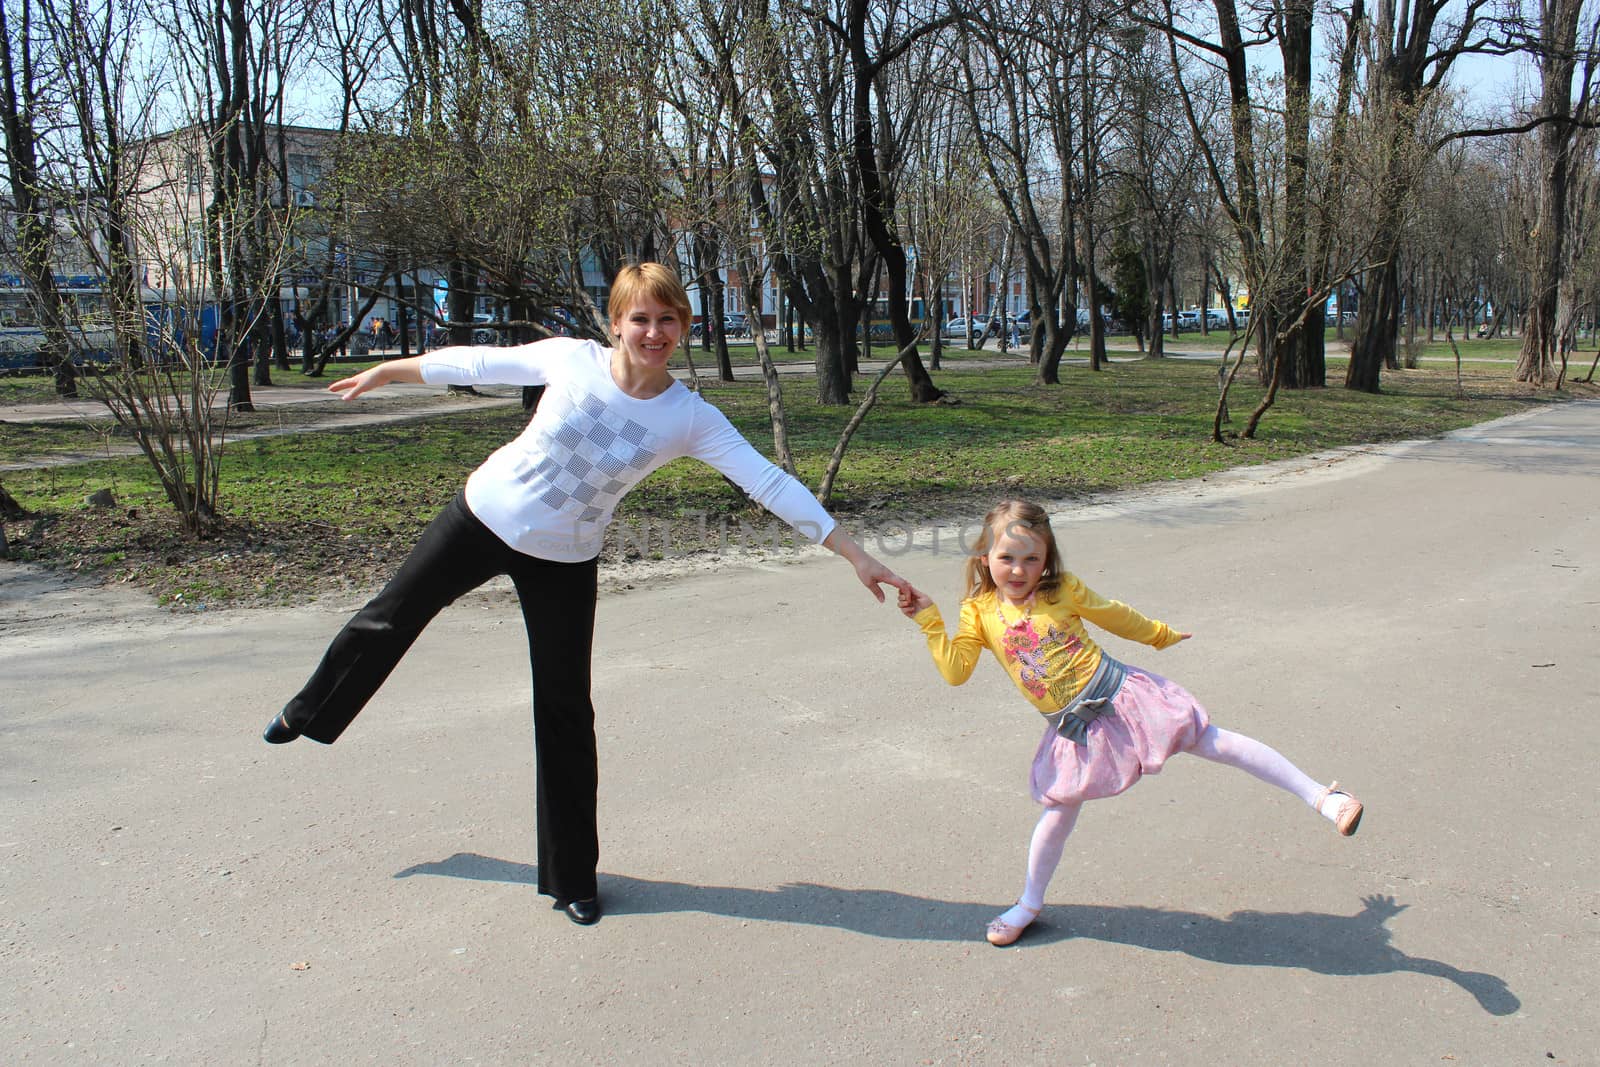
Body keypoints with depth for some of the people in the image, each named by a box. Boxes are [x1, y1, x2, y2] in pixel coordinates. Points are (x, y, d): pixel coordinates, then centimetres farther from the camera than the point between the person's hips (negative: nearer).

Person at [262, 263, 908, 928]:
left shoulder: (691, 418, -17)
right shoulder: (571, 359, -14)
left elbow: (769, 483, -21)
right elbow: (480, 363, 0)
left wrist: (855, 555, -25)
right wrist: (387, 371, 10)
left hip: (563, 563, -1)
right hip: (481, 517, 1)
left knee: (565, 713, 2)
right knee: (391, 618, 16)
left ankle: (572, 875, 17)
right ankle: (310, 712, 50)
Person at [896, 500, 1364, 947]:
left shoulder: (1063, 589, -5)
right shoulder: (979, 611, -3)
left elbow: (1113, 615, 12)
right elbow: (955, 670, -10)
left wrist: (1161, 635, 25)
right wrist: (930, 622, -19)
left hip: (1119, 694, -1)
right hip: (1073, 730, 1)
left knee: (1213, 742, -3)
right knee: (1059, 812, 9)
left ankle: (1321, 796, 4)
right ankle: (1030, 904, 28)